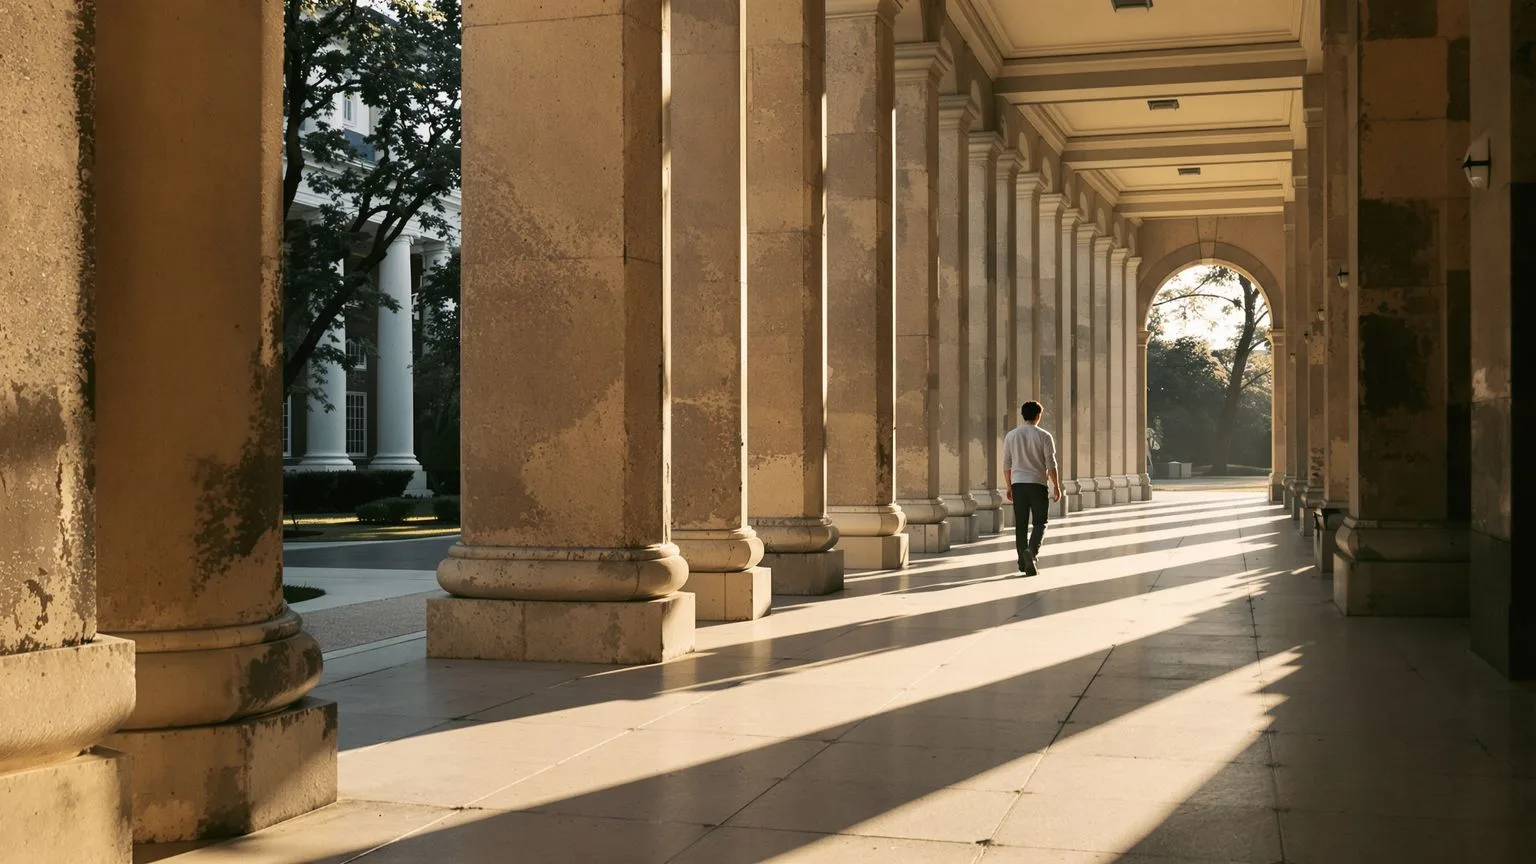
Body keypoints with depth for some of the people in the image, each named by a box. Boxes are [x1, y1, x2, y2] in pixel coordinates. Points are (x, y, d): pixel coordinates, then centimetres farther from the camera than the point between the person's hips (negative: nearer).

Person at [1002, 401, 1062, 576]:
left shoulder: (1011, 435, 5)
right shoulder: (1044, 436, -4)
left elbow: (1006, 464, 7)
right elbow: (1051, 464, -6)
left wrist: (1008, 486, 15)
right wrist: (1056, 487, 1)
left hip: (1018, 483, 3)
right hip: (1037, 483, -3)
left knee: (1021, 524, 9)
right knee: (1039, 522, 5)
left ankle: (1023, 562, 11)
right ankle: (1032, 551, -20)